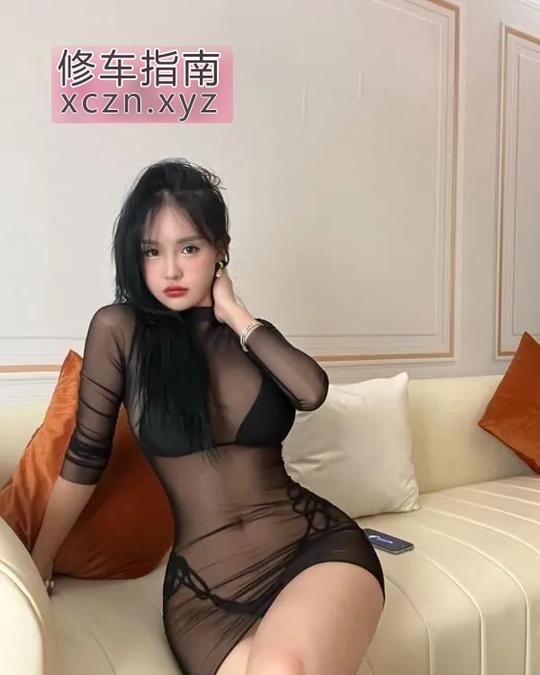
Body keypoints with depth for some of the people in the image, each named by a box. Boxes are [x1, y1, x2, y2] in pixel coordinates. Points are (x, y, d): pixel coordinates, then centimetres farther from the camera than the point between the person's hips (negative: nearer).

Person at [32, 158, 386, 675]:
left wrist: (235, 315, -5)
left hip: (316, 547, 2)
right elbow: (86, 453, 6)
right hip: (204, 586, -1)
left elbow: (312, 392, -11)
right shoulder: (119, 329, -2)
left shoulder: (252, 335, 9)